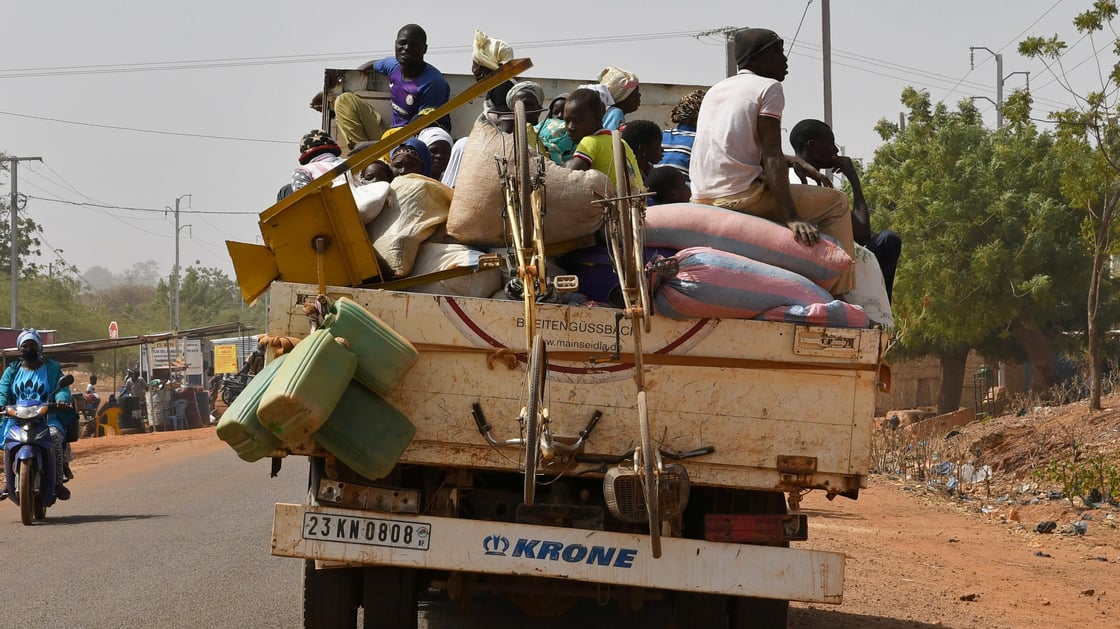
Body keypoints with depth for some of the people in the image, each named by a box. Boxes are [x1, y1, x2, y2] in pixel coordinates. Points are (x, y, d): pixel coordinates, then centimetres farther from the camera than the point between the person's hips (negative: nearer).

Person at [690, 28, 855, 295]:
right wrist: (792, 218, -20)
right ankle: (838, 291, -7)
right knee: (837, 203, 2)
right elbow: (771, 156, -13)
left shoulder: (714, 90, 21)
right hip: (740, 196, -9)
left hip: (701, 200, 9)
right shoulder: (769, 88, -2)